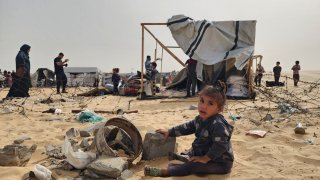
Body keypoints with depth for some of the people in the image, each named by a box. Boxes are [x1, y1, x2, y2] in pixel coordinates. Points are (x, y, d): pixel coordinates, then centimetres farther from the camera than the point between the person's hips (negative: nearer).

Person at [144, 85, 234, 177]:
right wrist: (169, 132, 13)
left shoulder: (218, 124, -30)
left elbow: (220, 146, -33)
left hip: (220, 163, -9)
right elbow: (187, 127, 13)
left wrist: (205, 158, -26)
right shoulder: (200, 119, 0)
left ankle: (164, 171, -21)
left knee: (192, 166, -23)